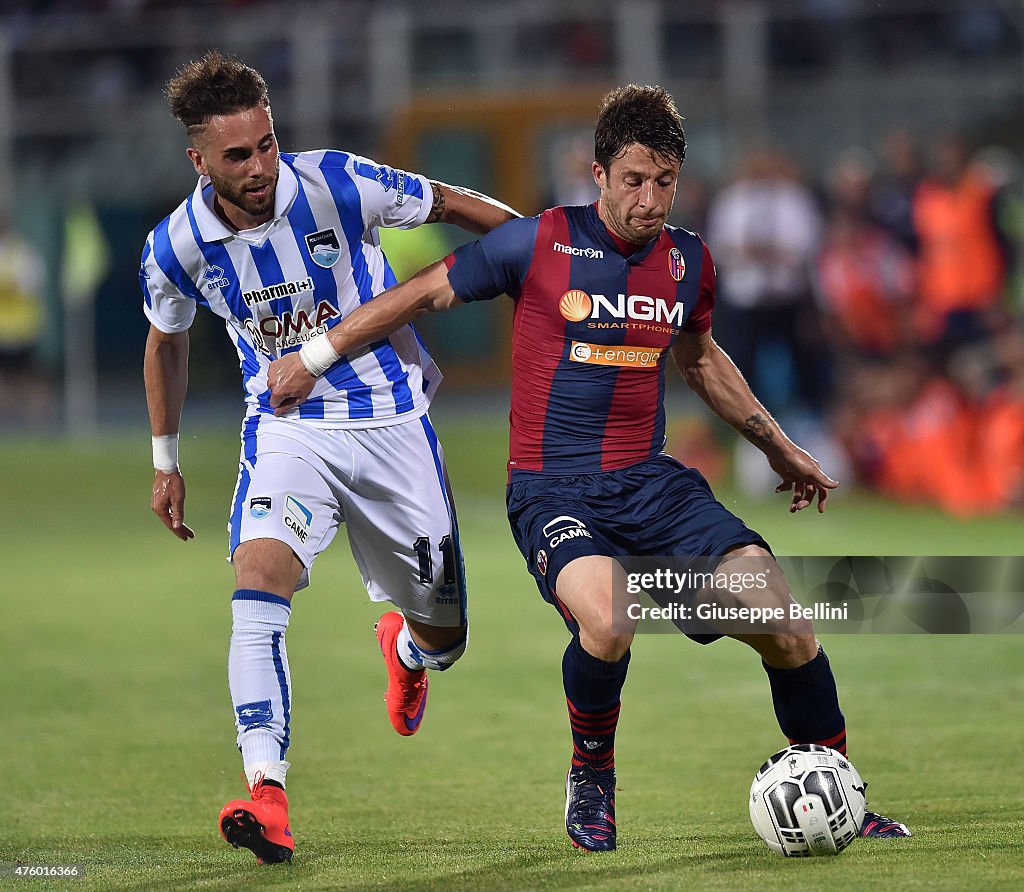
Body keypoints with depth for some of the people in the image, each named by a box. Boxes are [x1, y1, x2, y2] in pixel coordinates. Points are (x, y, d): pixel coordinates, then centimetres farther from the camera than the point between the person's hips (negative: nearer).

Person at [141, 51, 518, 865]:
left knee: (445, 636, 8)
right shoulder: (177, 246, -10)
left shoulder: (338, 184, -18)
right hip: (287, 428, 0)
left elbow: (449, 205, -3)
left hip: (391, 424, 0)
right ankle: (268, 796, -33)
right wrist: (166, 460, 17)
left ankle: (405, 649, 49)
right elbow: (167, 342, 11)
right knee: (259, 581, -28)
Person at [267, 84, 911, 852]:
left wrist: (779, 447, 34)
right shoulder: (541, 243, -7)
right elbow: (427, 293, 5)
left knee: (786, 627, -14)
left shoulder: (689, 261, 7)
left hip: (652, 482, 4)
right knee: (607, 622, -34)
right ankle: (591, 780, -4)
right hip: (553, 490, -4)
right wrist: (316, 357, 9)